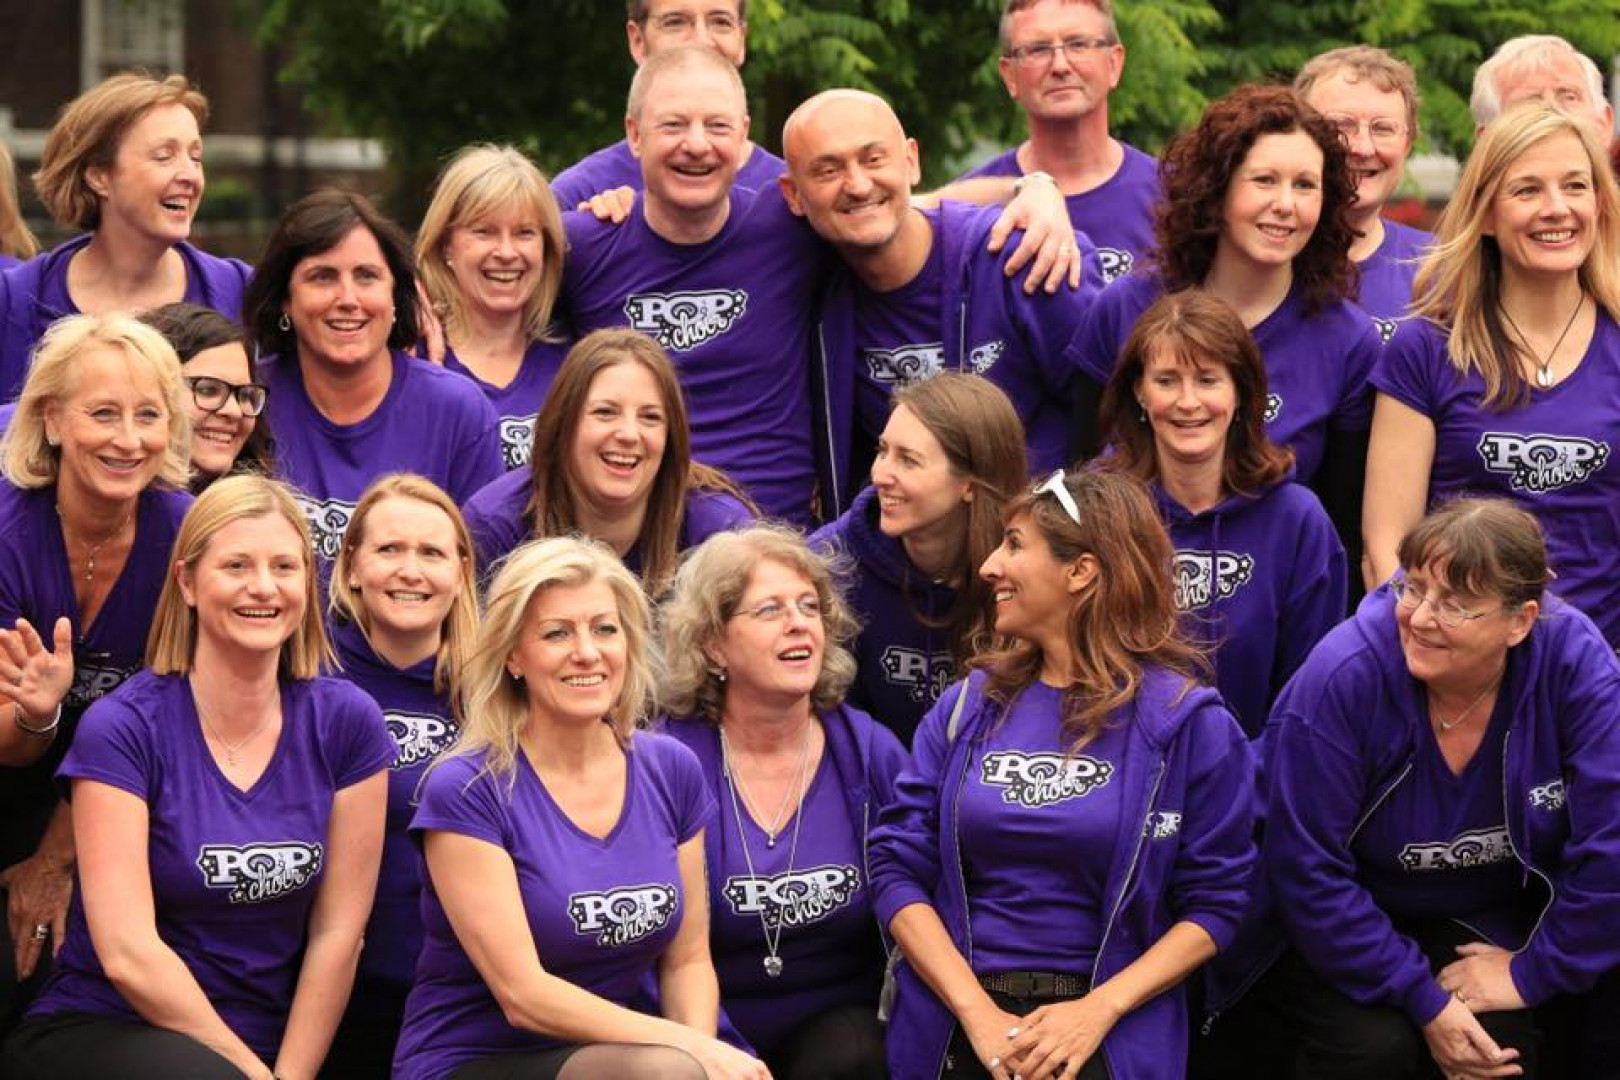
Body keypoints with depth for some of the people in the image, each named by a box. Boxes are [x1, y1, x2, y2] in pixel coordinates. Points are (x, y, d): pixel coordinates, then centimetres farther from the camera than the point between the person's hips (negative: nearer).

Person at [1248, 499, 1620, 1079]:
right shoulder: (1341, 679, -25)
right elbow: (1308, 872, -21)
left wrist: (1535, 970, -15)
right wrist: (1424, 1000, -22)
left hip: (1502, 918, 2)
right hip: (1349, 924, -2)